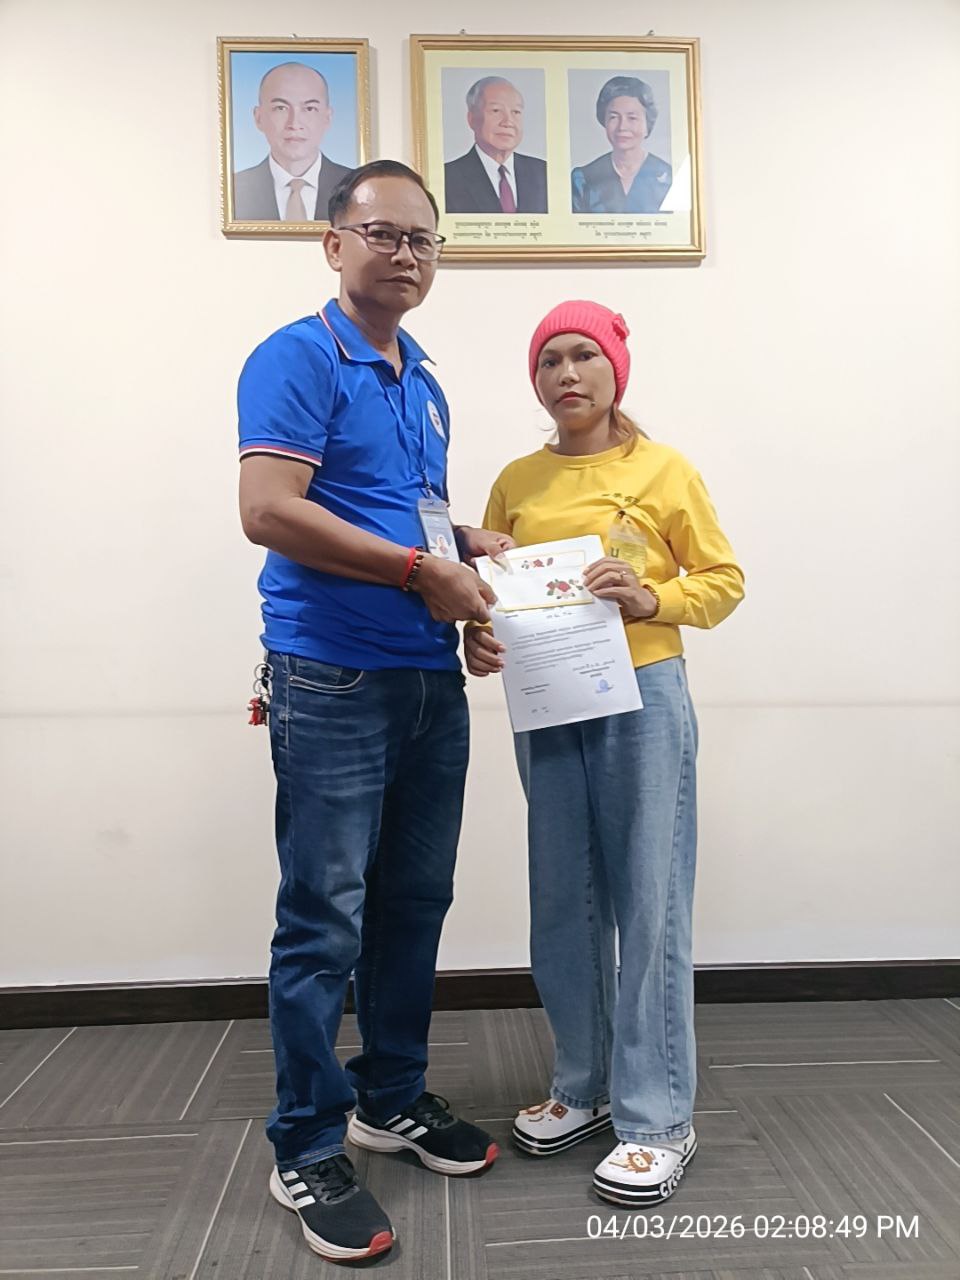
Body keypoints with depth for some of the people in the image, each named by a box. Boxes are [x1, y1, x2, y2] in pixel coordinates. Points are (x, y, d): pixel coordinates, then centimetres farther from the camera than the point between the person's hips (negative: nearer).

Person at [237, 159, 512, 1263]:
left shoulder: (425, 383, 18)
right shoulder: (298, 359, -7)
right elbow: (268, 511, -19)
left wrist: (471, 540, 8)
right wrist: (423, 571, -16)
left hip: (430, 678, 8)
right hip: (332, 683, -8)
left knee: (414, 904, 15)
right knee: (325, 923, 0)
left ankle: (393, 1098, 33)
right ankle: (306, 1152, 17)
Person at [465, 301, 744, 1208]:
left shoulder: (664, 471, 2)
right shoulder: (517, 481, 10)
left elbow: (724, 579, 3)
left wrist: (650, 598, -15)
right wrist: (476, 637, -5)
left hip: (641, 698, -3)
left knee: (649, 904, -1)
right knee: (562, 903, 10)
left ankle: (658, 1118, 14)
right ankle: (583, 1087, 29)